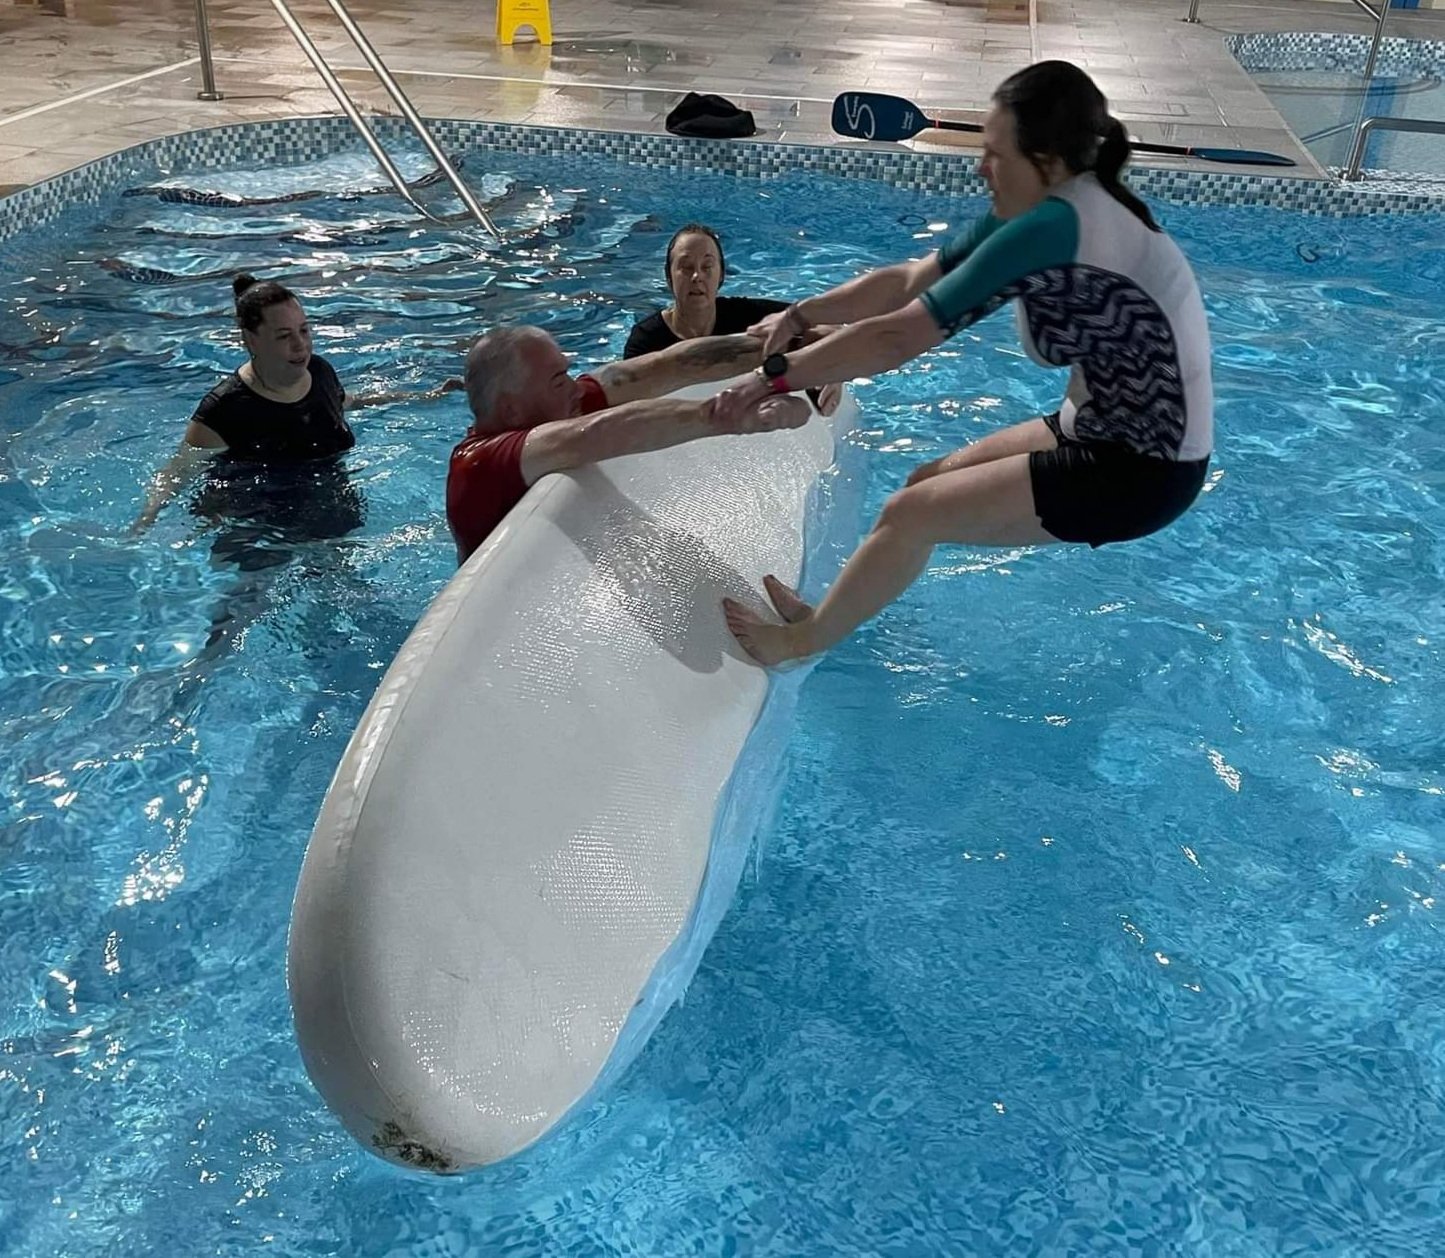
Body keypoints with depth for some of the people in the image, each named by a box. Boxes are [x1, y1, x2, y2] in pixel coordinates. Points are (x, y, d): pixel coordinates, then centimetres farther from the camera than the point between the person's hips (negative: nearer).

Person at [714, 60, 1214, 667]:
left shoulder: (1048, 229, -26)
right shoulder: (1059, 205, 3)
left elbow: (899, 337, -23)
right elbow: (911, 278, 6)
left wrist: (777, 374, -14)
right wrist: (800, 314, 1)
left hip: (1140, 471, -9)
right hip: (1108, 430, 9)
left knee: (913, 512, -10)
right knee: (929, 482, 12)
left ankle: (802, 640, 9)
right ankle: (830, 612, 25)